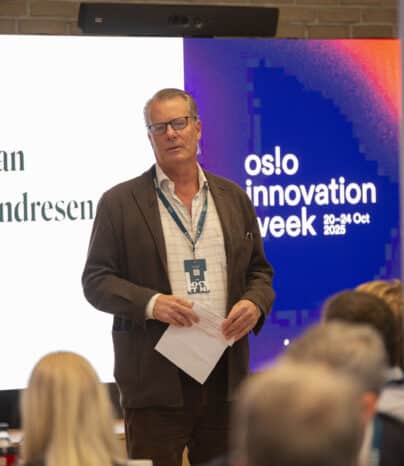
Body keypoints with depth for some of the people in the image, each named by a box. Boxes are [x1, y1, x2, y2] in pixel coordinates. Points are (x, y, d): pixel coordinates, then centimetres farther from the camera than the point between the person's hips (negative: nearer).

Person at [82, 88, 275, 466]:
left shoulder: (233, 197, 13)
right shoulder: (120, 202, 2)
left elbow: (259, 270, 17)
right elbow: (96, 280, -2)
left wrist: (254, 303, -6)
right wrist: (151, 303, -19)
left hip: (225, 373, 4)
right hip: (156, 375, -3)